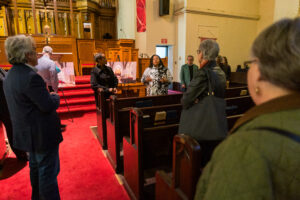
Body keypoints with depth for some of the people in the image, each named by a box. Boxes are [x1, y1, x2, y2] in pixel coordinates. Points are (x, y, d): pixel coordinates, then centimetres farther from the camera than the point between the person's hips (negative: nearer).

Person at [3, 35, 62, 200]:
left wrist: (48, 96, 6)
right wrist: (55, 96, -5)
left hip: (27, 132, 10)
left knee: (35, 167, 26)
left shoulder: (10, 75, 6)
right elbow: (49, 106, -24)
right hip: (42, 134, -10)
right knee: (48, 172, 4)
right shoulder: (31, 76, -26)